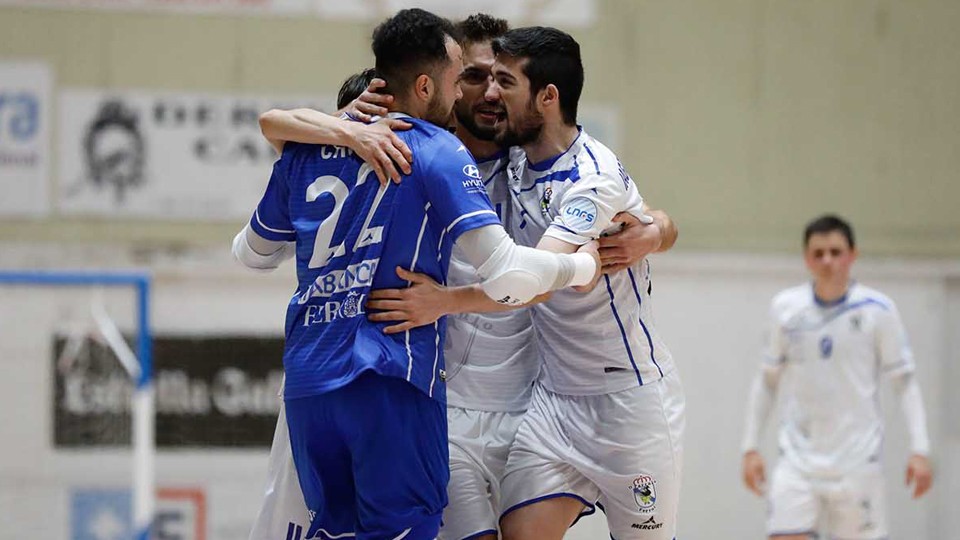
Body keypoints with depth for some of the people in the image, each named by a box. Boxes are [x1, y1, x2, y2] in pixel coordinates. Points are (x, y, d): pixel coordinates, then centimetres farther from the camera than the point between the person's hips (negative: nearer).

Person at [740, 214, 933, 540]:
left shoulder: (878, 310, -4)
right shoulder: (785, 308, 3)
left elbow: (904, 380, -1)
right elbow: (767, 379, 13)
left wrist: (919, 451, -10)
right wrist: (751, 446, 9)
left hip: (857, 462, -2)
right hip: (798, 461, 2)